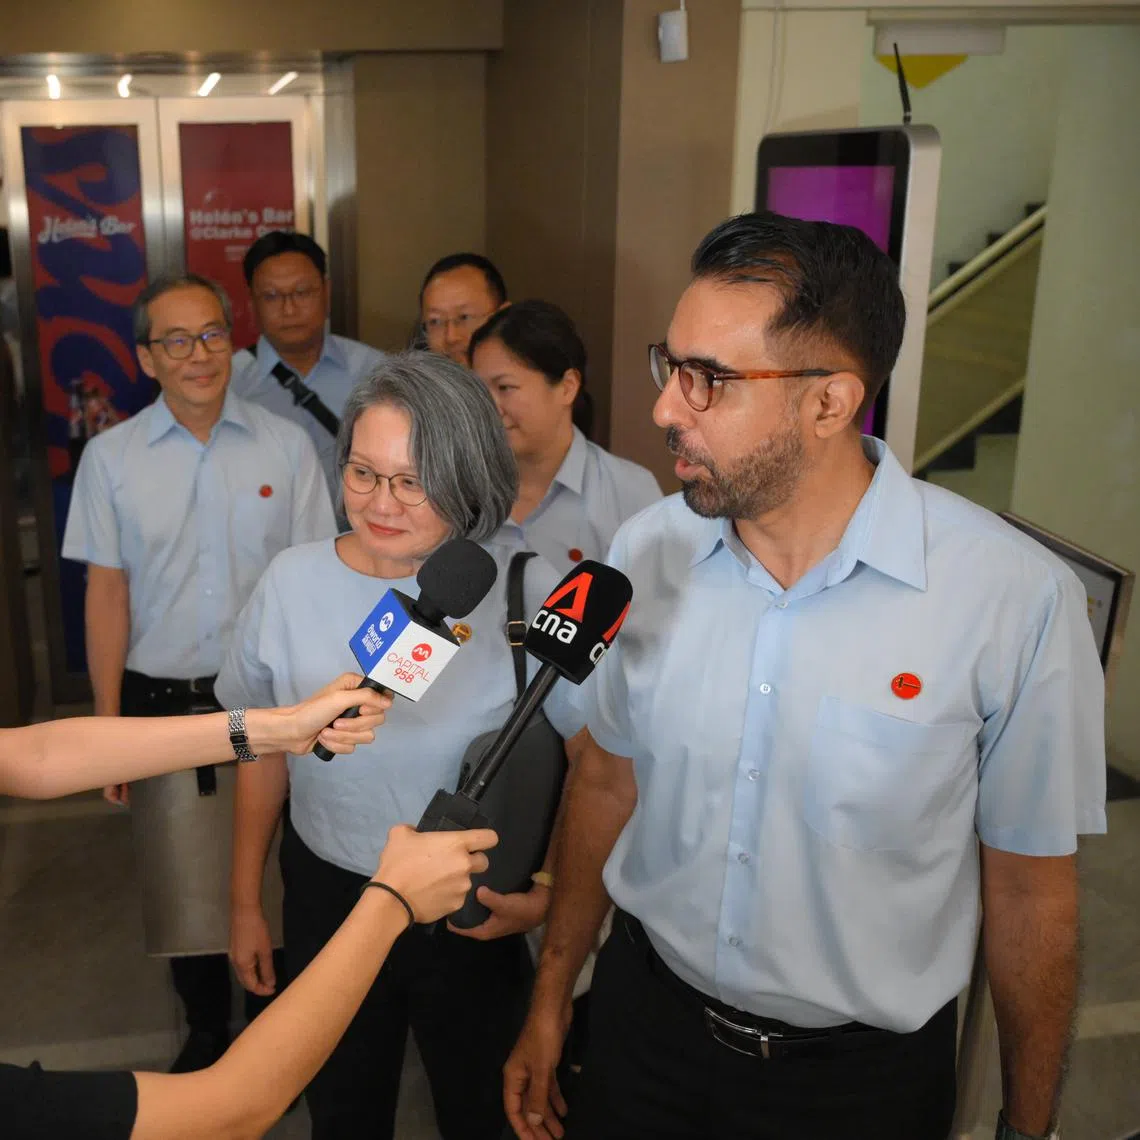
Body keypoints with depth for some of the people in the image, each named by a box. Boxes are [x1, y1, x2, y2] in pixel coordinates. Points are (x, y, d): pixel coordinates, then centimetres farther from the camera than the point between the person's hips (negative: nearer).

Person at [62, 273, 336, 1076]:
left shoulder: (286, 445, -3)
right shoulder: (111, 457, -2)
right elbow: (107, 594, 1)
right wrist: (109, 725, 1)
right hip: (163, 703, 1)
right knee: (185, 882, 13)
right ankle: (208, 1029, 37)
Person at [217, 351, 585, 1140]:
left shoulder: (525, 591, -19)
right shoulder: (293, 582, -8)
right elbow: (263, 752, 4)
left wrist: (549, 894, -19)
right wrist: (246, 902, 9)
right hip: (327, 899, 3)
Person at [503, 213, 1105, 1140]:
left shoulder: (1017, 599, -23)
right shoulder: (647, 550, -10)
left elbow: (1029, 886, -11)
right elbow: (606, 782, 2)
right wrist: (550, 1002, 8)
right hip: (644, 1024, 4)